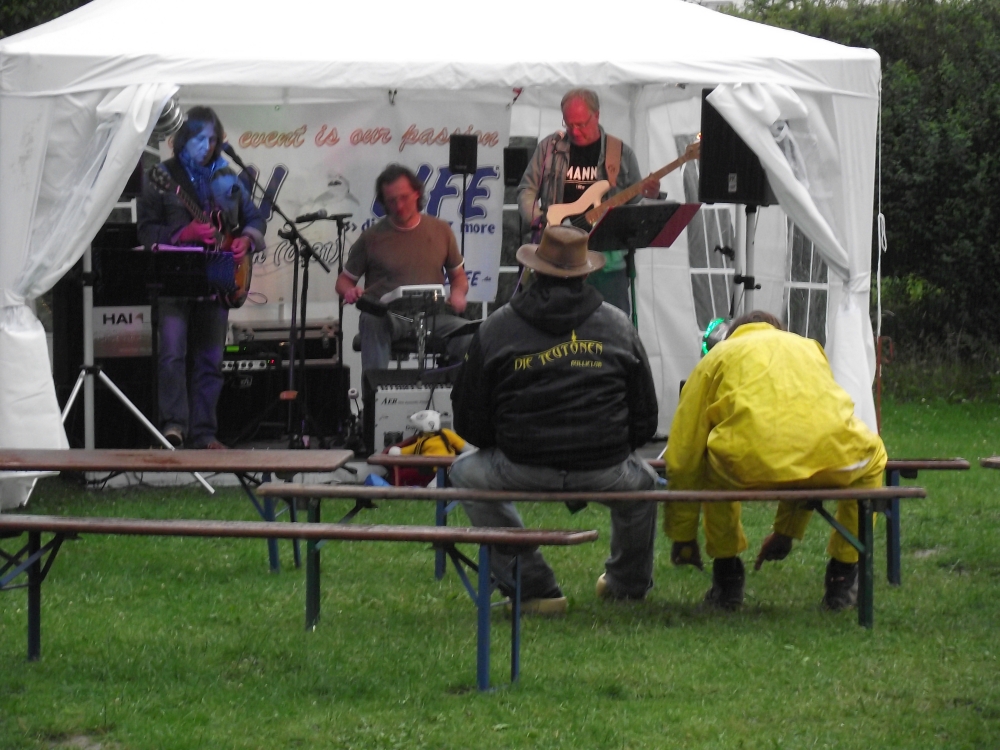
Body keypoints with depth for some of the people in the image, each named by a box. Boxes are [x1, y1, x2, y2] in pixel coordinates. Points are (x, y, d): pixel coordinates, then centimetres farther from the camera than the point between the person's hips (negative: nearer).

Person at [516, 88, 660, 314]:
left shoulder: (621, 153, 7)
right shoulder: (549, 147, 7)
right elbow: (527, 190, 10)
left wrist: (649, 196, -12)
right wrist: (538, 220, -8)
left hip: (608, 259, 0)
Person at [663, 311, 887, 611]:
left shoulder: (718, 357, 28)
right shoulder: (809, 347, 37)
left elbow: (684, 456, 27)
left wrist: (682, 537, 37)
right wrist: (786, 531, 54)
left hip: (748, 466, -1)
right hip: (830, 462, 1)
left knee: (709, 459, 35)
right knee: (872, 455, 37)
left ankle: (726, 578, 30)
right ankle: (843, 577, 33)